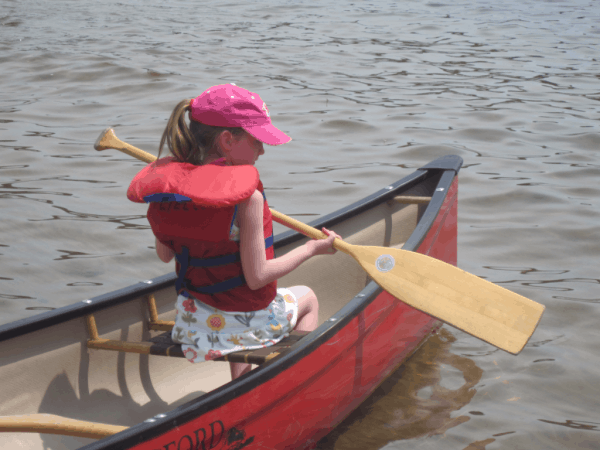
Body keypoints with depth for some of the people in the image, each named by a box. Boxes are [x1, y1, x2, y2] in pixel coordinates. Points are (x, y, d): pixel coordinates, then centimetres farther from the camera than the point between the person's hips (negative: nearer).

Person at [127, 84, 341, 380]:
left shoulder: (167, 184, -9)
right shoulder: (246, 197, -26)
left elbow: (164, 255, 5)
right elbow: (257, 277, -22)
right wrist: (313, 248, -11)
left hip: (192, 319, 5)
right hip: (247, 321, -5)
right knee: (307, 298, 28)